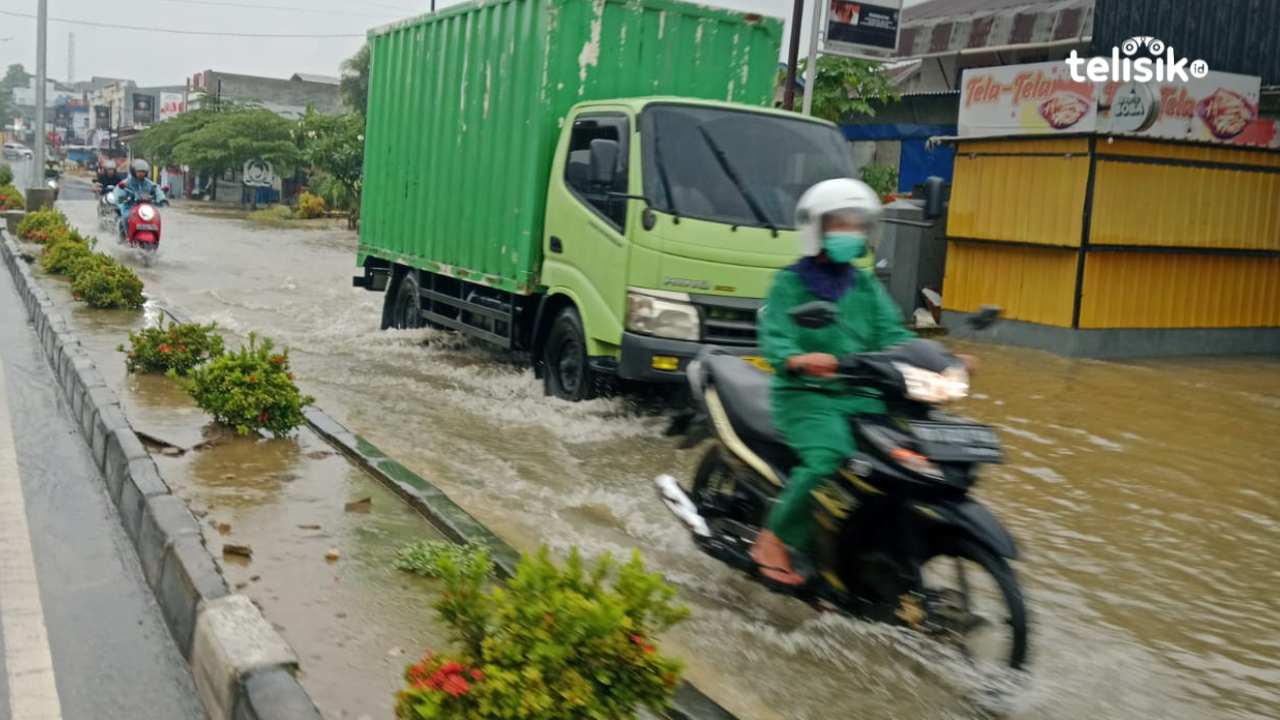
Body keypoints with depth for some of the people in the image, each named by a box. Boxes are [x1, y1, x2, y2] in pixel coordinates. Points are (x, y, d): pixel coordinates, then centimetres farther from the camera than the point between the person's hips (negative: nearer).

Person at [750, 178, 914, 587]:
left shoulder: (867, 287, 17)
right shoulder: (790, 283, 2)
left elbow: (892, 335, 6)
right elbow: (773, 338, -12)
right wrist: (798, 360, -36)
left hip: (861, 396, 6)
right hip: (805, 395, -5)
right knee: (829, 457, -33)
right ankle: (774, 539, -13)